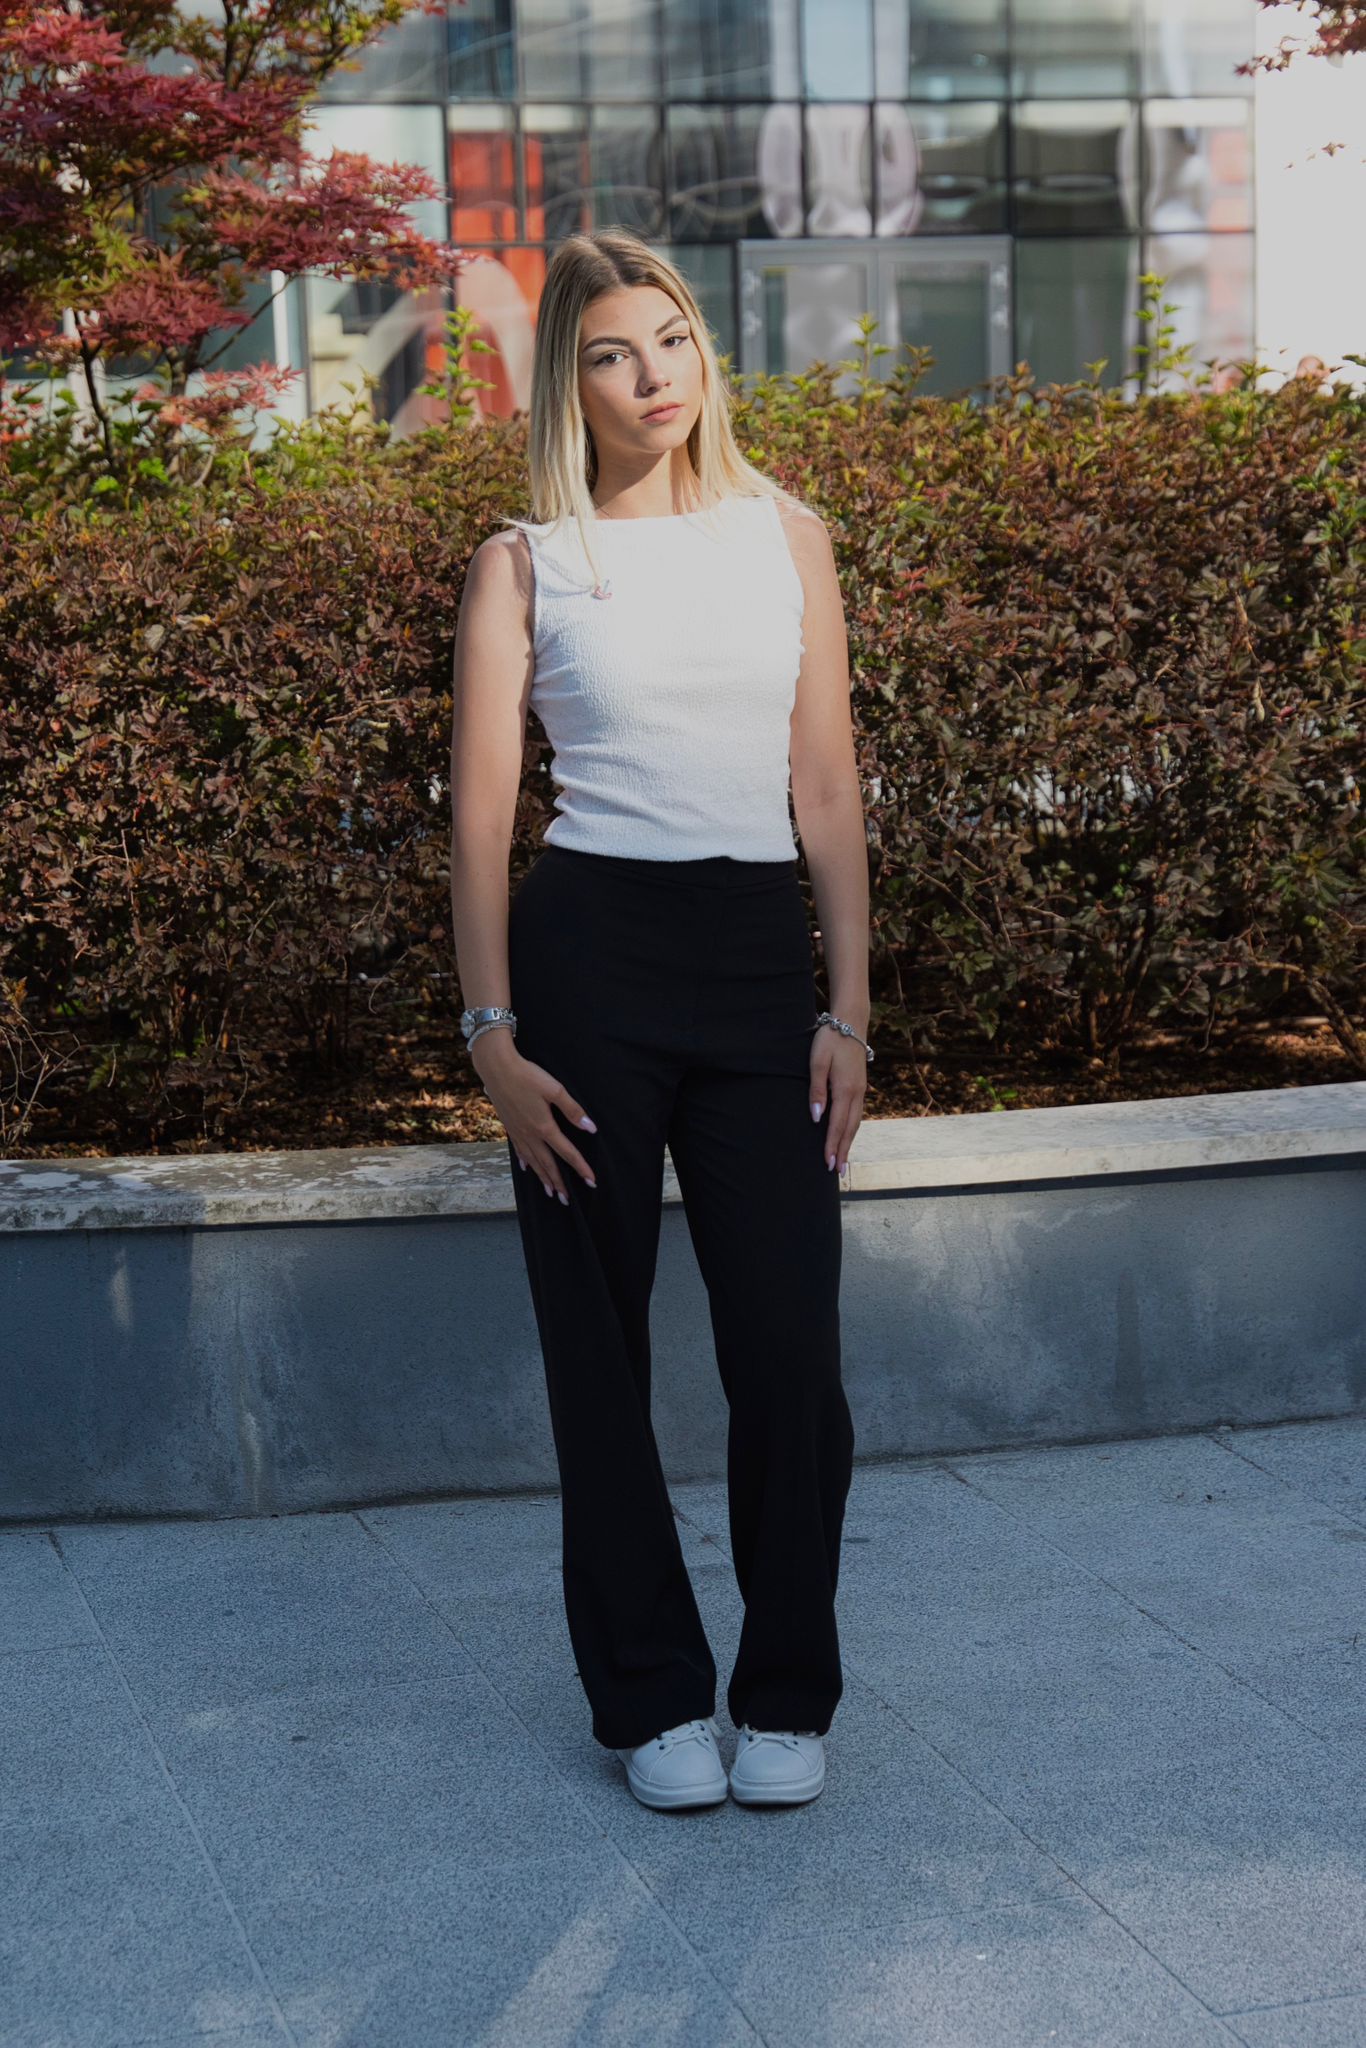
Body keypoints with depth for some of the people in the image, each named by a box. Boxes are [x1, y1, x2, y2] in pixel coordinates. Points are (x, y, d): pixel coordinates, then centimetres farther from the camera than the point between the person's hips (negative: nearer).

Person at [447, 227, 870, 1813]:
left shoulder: (786, 539, 9)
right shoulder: (525, 563, 3)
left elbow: (826, 789, 9)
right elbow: (481, 809, 0)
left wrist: (849, 1012, 3)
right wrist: (492, 1034, -7)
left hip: (757, 961, 2)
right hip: (587, 953, -1)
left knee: (790, 1350, -1)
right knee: (601, 1354, 5)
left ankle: (789, 1695, 17)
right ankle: (653, 1699, 20)